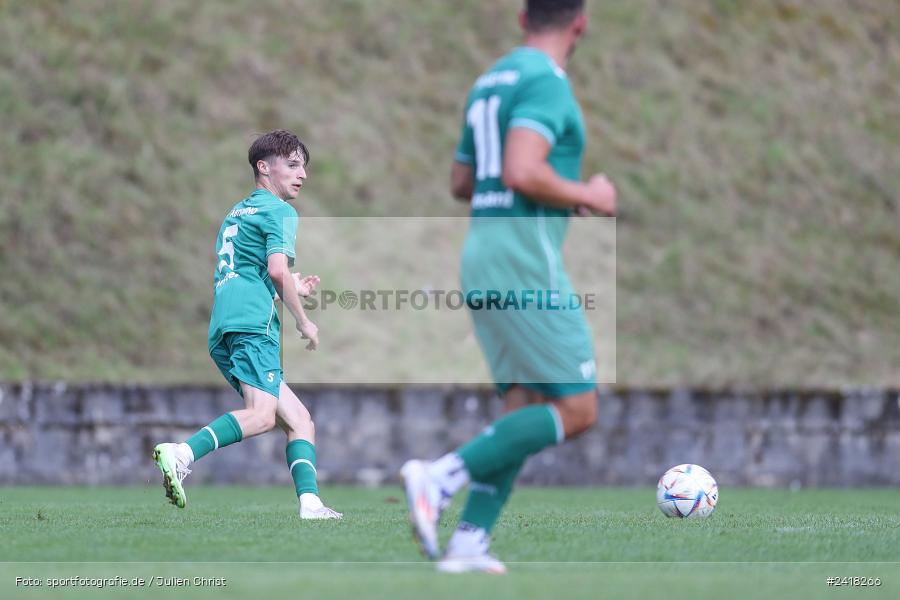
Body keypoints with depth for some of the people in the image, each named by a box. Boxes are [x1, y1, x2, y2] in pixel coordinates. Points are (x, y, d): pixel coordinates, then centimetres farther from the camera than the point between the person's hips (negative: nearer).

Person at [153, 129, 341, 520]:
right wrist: (303, 321, -2)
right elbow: (277, 269, -12)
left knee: (299, 420, 10)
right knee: (262, 415, -26)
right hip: (253, 321, -10)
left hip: (222, 331, 10)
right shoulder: (279, 210, 3)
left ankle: (309, 503, -5)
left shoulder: (236, 213, 30)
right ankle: (182, 455, -43)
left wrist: (292, 290, 36)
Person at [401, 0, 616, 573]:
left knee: (527, 408, 9)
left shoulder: (491, 81, 18)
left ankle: (470, 542, -2)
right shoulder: (546, 80, -12)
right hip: (526, 260, -9)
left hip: (484, 254, 9)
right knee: (576, 411, -7)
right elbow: (521, 172, -25)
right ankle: (441, 477, -16)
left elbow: (462, 182, 26)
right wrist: (586, 195, -8)